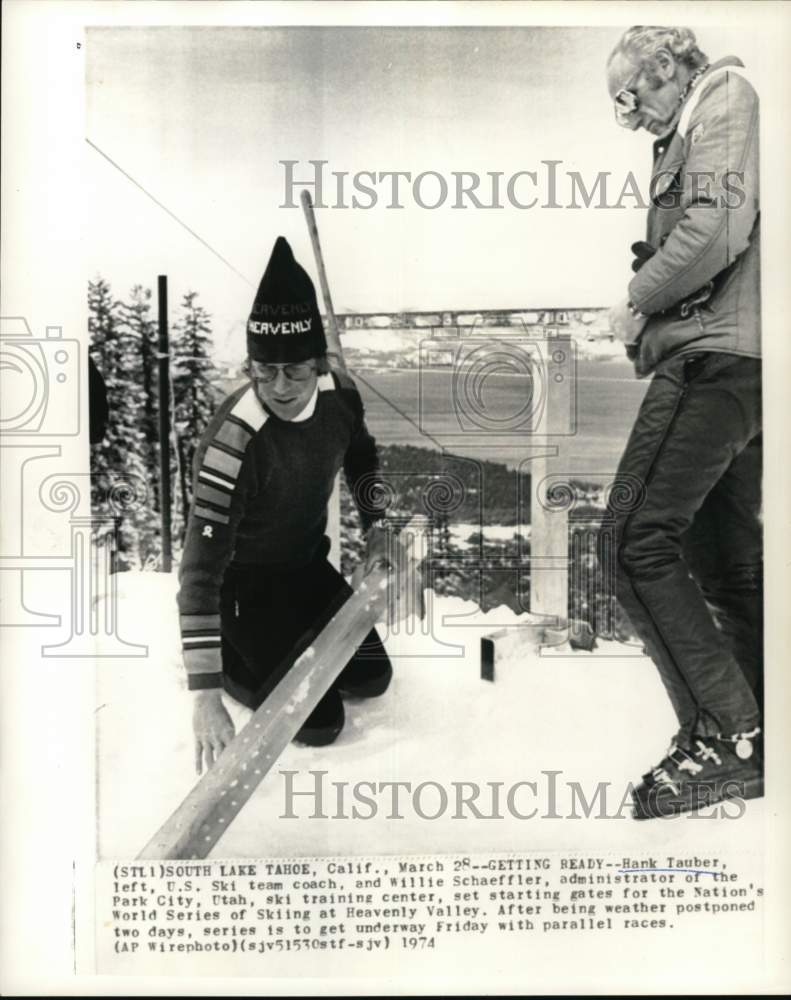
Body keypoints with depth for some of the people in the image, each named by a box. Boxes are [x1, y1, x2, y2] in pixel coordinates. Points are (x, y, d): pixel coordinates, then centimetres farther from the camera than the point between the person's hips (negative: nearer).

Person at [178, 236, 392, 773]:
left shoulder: (339, 392, -17)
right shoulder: (233, 442, -37)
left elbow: (360, 455, 9)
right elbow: (201, 570, -38)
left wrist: (375, 524, -1)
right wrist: (206, 694, -41)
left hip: (309, 565, 7)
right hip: (246, 585, -6)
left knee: (372, 677, 13)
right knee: (320, 722, -7)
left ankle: (290, 644, 32)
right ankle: (231, 659, 15)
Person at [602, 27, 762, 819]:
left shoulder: (725, 99, 0)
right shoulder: (692, 132, 27)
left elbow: (715, 232, -17)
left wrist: (637, 300, -5)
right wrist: (650, 315, 7)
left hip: (713, 356, -10)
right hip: (730, 360, 10)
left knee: (640, 538, -15)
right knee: (724, 553, 10)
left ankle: (724, 735, -10)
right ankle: (754, 736, 19)